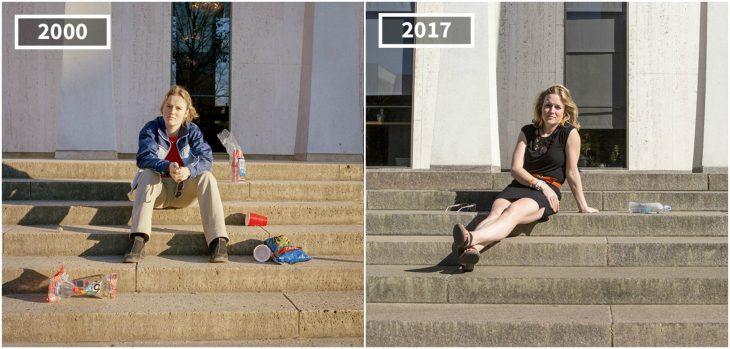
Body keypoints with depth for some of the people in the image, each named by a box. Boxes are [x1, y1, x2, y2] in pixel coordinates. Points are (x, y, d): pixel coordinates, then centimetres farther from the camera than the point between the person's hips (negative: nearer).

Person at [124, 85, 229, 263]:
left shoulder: (193, 131, -4)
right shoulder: (151, 129, -7)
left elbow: (206, 159, -18)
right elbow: (144, 158, -24)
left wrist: (189, 171, -42)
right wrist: (167, 168, -45)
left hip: (184, 191, 1)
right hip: (158, 190, -1)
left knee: (206, 177, -26)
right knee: (148, 175, -31)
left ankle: (218, 241, -37)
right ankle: (137, 240, -46)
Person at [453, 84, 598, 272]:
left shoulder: (569, 133, 1)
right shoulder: (527, 132, 13)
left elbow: (572, 173, 4)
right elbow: (516, 169, 5)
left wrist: (583, 206, 6)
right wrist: (540, 184, -10)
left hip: (548, 192, -4)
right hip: (519, 186, 4)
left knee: (513, 211, -35)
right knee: (496, 212, -29)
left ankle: (471, 239, -63)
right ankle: (471, 250, -58)